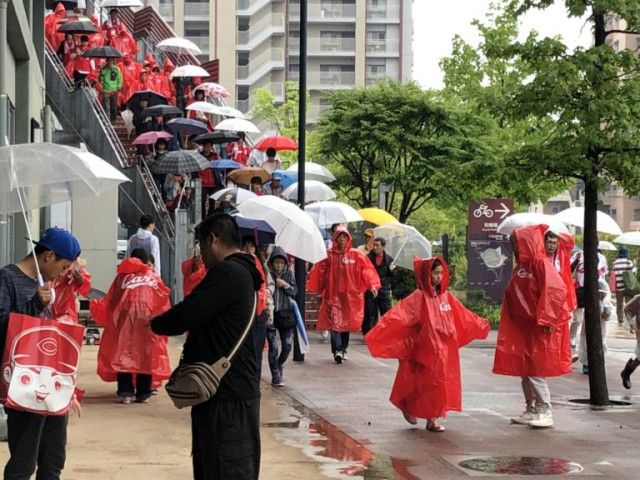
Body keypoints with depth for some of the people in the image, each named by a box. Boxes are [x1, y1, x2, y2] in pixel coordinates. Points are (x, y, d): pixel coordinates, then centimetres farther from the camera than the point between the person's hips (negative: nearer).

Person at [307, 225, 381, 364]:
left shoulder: (356, 254, 3)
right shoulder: (329, 255, 2)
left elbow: (367, 269, -1)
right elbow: (319, 271, 0)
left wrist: (372, 285, -11)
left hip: (350, 294, 1)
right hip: (333, 294, -1)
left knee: (347, 322, 8)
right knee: (334, 322, -11)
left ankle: (343, 349, 22)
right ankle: (337, 350, -15)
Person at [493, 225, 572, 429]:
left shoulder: (541, 264, -13)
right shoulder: (520, 267, 13)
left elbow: (556, 290, -22)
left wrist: (547, 320, -22)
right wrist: (509, 325, 17)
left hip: (539, 328, -9)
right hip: (521, 327, 9)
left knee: (535, 370, -6)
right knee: (524, 370, 11)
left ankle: (545, 412, 1)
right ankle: (531, 410, 20)